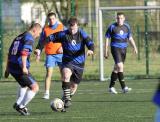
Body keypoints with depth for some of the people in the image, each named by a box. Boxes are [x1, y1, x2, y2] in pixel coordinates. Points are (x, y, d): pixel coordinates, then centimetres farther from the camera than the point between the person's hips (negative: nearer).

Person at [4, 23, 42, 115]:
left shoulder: (18, 37, 21)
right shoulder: (29, 38, -7)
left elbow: (10, 53, 24)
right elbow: (24, 52, -22)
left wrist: (7, 69, 30)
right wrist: (24, 67, -28)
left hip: (12, 68, 9)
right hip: (20, 68, -9)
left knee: (24, 85, 32)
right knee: (35, 87, -6)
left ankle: (18, 104, 21)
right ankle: (21, 106, -6)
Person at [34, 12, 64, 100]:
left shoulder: (62, 27, 5)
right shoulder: (45, 29, 7)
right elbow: (41, 42, 11)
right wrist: (38, 51, -2)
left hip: (60, 54, 0)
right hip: (50, 55, 0)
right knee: (49, 73, -11)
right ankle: (47, 93, -14)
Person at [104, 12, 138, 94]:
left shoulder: (127, 27, 8)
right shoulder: (112, 27, -5)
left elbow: (130, 38, 18)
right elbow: (107, 39, 1)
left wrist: (134, 47, 3)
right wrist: (106, 51, -1)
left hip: (124, 49, 5)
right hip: (115, 48, -5)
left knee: (116, 68, 12)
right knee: (120, 66, -19)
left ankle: (111, 87, 22)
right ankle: (123, 87, -21)